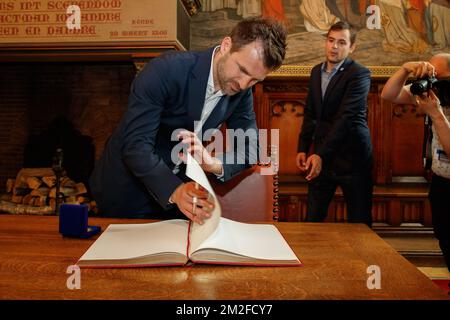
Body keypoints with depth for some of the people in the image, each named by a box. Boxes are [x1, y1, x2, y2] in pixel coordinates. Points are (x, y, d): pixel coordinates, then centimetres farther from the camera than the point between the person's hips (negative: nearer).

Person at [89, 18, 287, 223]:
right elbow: (135, 145, -30)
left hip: (178, 186, 4)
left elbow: (249, 147, -9)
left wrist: (214, 164, -31)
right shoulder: (165, 71, -28)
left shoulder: (241, 92, -10)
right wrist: (174, 191, -45)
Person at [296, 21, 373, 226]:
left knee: (359, 223, 4)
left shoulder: (359, 74, -10)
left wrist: (321, 154, -25)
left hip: (351, 156, -5)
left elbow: (346, 117, -19)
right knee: (312, 219, 10)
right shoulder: (316, 71, 11)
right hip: (321, 155, 6)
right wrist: (303, 148, 7)